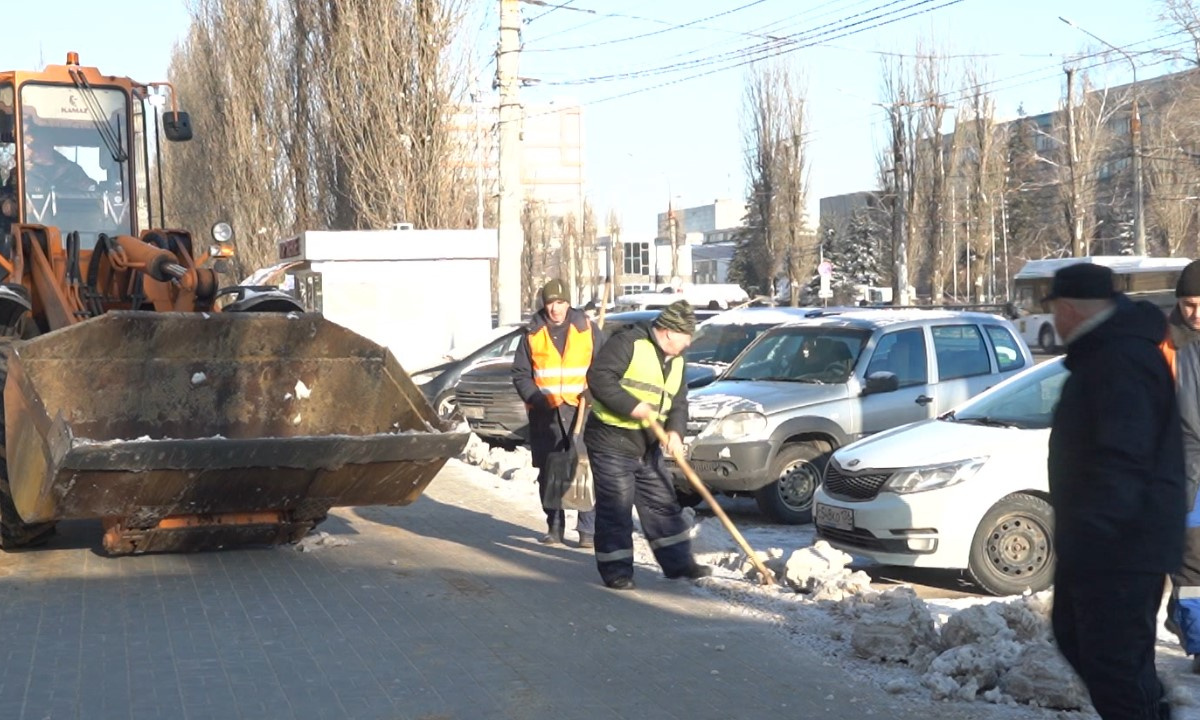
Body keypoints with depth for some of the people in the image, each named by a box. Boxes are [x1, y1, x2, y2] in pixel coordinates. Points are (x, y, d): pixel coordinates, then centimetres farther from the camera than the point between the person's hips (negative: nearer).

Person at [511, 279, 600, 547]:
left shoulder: (587, 328, 4)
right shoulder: (533, 333, 5)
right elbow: (520, 374, 7)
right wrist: (537, 399, -9)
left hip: (580, 410, -1)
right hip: (544, 413, 2)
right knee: (548, 474, 6)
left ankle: (588, 530, -1)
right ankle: (554, 527, 17)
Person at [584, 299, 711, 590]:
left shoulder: (676, 361, 12)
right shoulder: (629, 343, -15)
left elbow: (678, 402, 12)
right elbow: (598, 377, -22)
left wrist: (675, 431, -8)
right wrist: (631, 406, -26)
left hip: (647, 445, 8)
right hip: (611, 440, -8)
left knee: (662, 504, 12)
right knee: (615, 508, -5)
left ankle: (677, 562, 21)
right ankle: (616, 569, 4)